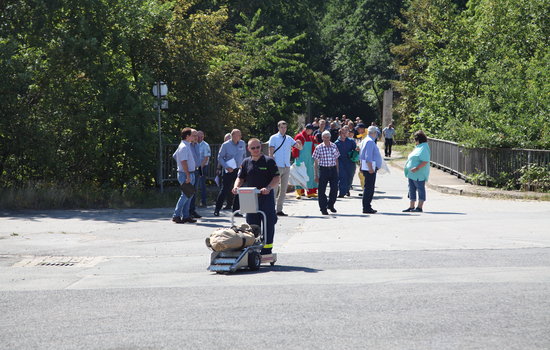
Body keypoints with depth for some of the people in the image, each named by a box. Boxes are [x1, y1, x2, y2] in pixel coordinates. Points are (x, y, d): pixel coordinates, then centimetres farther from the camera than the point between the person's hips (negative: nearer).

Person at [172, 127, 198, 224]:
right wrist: (188, 176, -24)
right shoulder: (184, 147, -16)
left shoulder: (186, 145, 15)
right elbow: (184, 162, -22)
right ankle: (176, 215, -6)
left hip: (190, 173, 10)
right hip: (186, 173, -10)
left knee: (189, 195, 11)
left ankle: (186, 216, 15)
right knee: (185, 195, -9)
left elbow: (174, 156, 26)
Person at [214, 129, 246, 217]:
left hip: (239, 170, 4)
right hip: (228, 170, -4)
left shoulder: (242, 144, 5)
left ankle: (236, 210, 11)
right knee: (224, 190, -6)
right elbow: (220, 157, -4)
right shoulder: (226, 145, -7)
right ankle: (217, 210, 4)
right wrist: (226, 167, -15)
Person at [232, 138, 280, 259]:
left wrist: (268, 188, -20)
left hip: (266, 197, -4)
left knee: (268, 224, -5)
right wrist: (236, 187, -6)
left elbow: (277, 178, -4)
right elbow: (240, 178, 15)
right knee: (252, 225, 6)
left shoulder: (269, 161, -1)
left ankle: (266, 251, -2)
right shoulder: (246, 162, 12)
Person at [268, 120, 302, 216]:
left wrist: (299, 143, -12)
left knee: (283, 189, 6)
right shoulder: (273, 138, -1)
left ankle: (279, 210, 11)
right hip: (277, 166, -5)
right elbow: (271, 152, -5)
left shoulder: (289, 139, 12)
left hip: (286, 167, 5)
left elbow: (299, 147, 12)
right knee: (275, 188, -6)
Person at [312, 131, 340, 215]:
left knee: (335, 188, 1)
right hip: (323, 169, -3)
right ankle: (323, 208, 11)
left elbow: (336, 160, 14)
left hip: (333, 169, 3)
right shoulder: (319, 148, -2)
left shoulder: (334, 146, 7)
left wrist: (337, 172, 12)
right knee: (322, 190, -1)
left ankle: (330, 205, 24)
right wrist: (316, 175, -2)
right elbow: (316, 162, 1)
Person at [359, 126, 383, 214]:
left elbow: (361, 155, 22)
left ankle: (367, 207, 19)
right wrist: (370, 168, -23)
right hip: (370, 168, -11)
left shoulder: (365, 140, 17)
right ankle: (366, 208, -7)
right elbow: (368, 157, -21)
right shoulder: (370, 141, -15)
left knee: (369, 188, 14)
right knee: (369, 188, -8)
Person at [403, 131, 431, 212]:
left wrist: (417, 168, -28)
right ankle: (411, 207, 16)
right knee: (412, 189, 11)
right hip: (412, 173, 10)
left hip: (419, 174, -10)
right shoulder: (418, 147, 17)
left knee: (420, 189, -4)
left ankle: (419, 207, -1)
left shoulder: (424, 148, -15)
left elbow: (425, 161, -23)